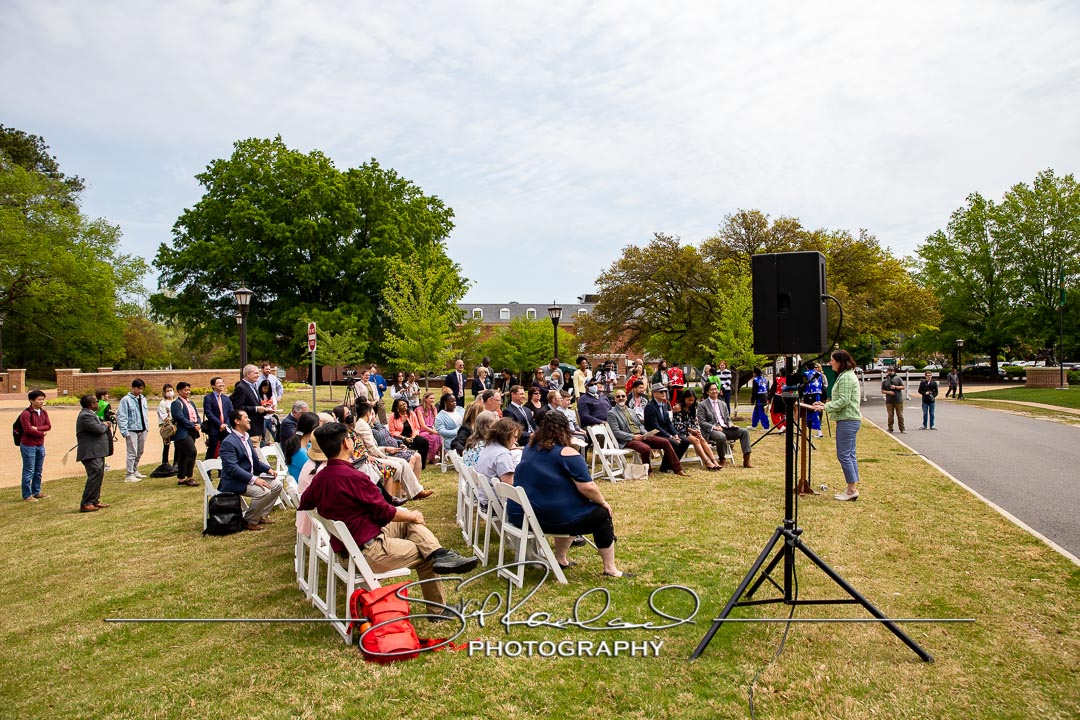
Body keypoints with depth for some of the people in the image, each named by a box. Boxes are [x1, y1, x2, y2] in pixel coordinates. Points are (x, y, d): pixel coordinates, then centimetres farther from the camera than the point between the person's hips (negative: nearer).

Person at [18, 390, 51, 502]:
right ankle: (27, 495, 7)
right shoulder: (26, 414, -14)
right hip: (28, 445, -7)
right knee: (29, 471, -1)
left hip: (40, 445, 7)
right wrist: (42, 434, -8)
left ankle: (36, 492, 26)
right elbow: (28, 429, -20)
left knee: (38, 471, 15)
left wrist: (37, 428, -16)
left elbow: (48, 426, 1)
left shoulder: (43, 412, 8)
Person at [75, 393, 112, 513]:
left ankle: (94, 501, 23)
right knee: (95, 475, -13)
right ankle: (85, 504, -10)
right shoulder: (85, 416, -19)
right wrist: (105, 425, -4)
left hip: (96, 452, 11)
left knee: (98, 476, 15)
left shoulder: (89, 414, 16)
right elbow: (99, 429, -25)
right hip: (91, 453, -11)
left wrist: (104, 423, -1)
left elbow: (98, 424, 20)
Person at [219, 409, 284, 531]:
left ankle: (262, 515, 11)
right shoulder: (228, 443, -18)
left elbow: (255, 461, 19)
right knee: (263, 491, -27)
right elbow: (232, 468, -26)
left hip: (250, 476, 9)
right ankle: (250, 521, -8)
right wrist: (253, 479, -31)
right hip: (234, 482, -9)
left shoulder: (247, 438, 13)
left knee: (277, 484, 2)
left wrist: (268, 469, 1)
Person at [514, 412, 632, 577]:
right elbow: (587, 487, -15)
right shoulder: (566, 453, -12)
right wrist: (603, 502, 1)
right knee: (602, 514, 11)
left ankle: (560, 559, 33)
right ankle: (610, 569, 14)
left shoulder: (530, 448, 10)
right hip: (551, 517, -8)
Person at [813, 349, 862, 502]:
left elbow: (843, 401, -21)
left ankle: (852, 489, -2)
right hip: (850, 420, 11)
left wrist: (826, 407, -15)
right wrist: (826, 405, 12)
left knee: (843, 455, -7)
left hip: (847, 421, -11)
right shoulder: (846, 375, 18)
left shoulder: (846, 377, -15)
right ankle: (853, 489, 16)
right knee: (850, 455, 12)